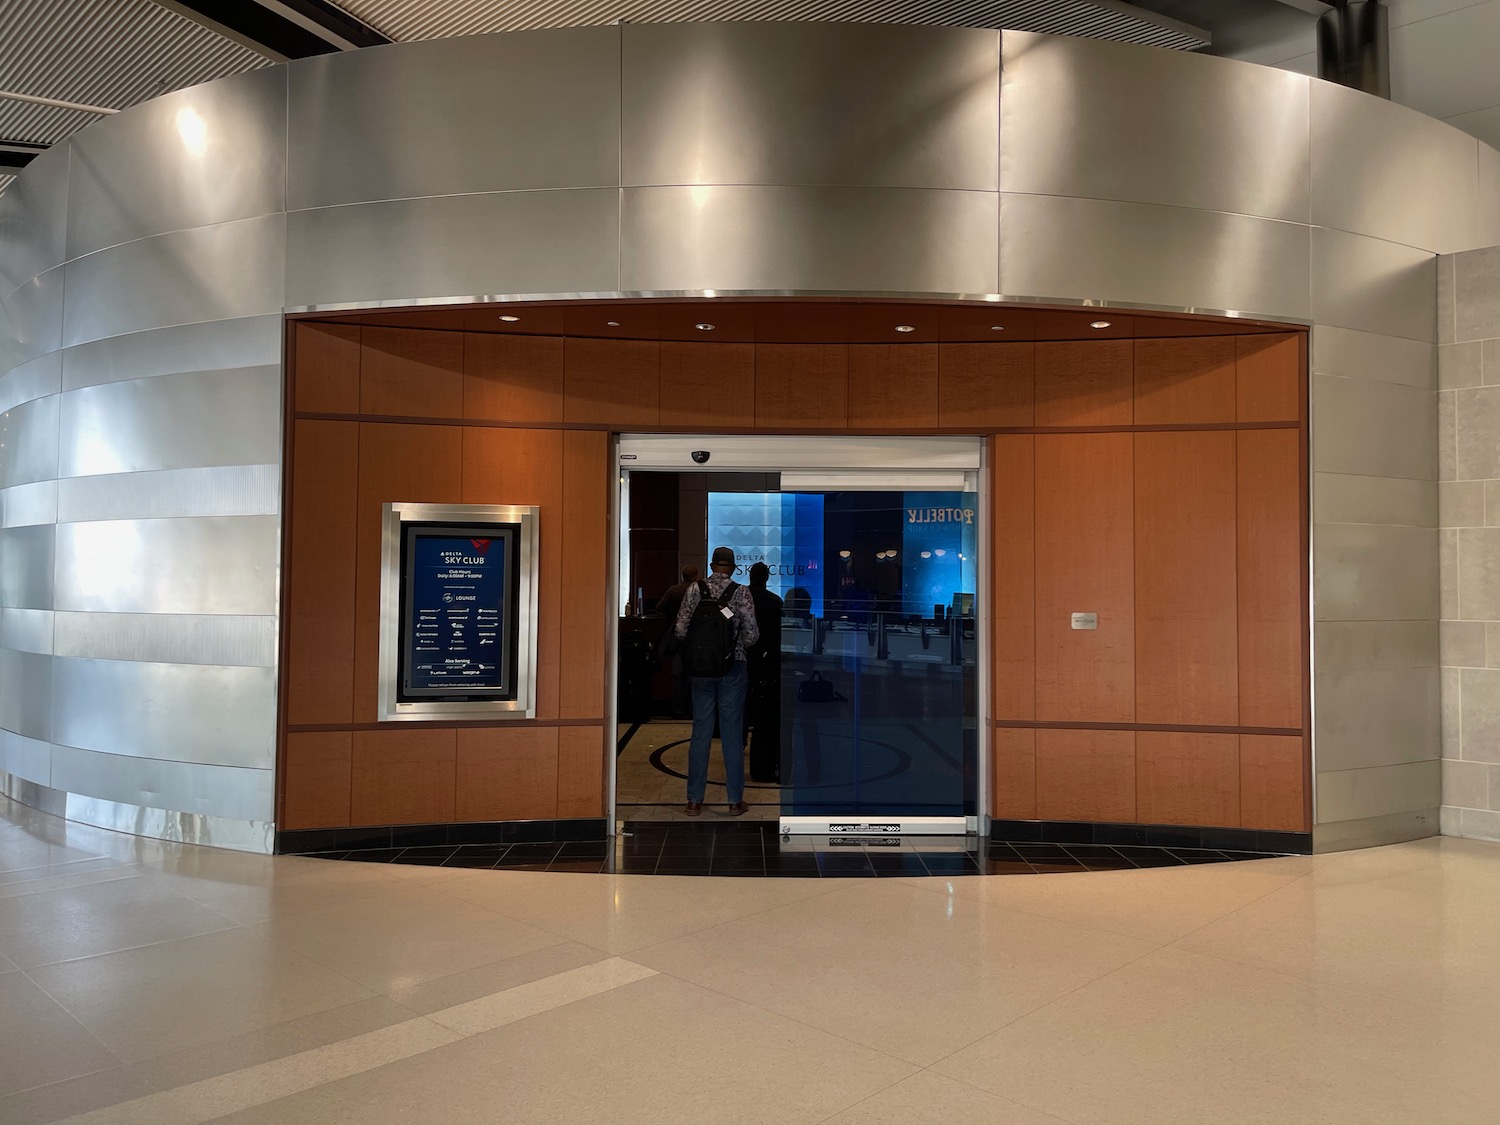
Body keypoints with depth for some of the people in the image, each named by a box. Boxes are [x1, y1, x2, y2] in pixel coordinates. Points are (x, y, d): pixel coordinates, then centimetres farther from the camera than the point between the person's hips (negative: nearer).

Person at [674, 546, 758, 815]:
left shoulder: (694, 589, -2)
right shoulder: (741, 593, -6)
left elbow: (680, 630, -5)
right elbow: (752, 634, -9)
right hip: (733, 669, -2)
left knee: (700, 732, 9)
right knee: (732, 733, 5)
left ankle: (694, 800, 13)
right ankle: (735, 800, 11)